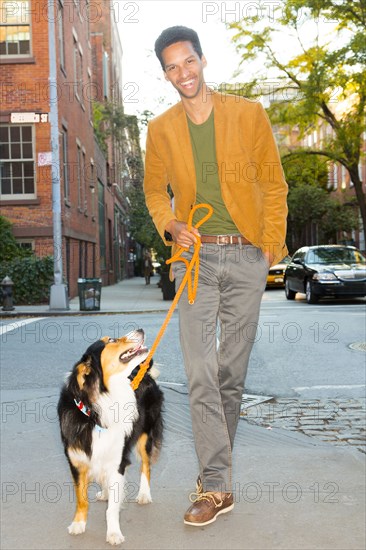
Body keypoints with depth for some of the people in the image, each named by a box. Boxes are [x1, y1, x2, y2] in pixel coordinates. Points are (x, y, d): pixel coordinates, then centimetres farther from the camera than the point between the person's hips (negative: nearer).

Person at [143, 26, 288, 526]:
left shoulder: (248, 114, 1)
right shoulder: (161, 129, 6)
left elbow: (274, 184, 6)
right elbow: (154, 188, 18)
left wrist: (271, 246, 0)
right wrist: (170, 226, -1)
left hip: (245, 257, 0)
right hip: (194, 258, 1)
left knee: (232, 371, 6)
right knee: (200, 374, -7)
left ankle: (214, 466, 23)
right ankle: (217, 485, 0)